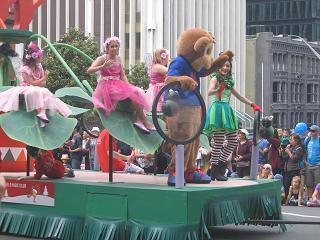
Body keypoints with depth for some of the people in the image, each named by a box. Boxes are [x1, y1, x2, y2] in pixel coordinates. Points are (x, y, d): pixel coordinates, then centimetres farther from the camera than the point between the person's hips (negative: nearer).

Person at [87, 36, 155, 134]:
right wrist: (103, 66, -32)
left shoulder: (118, 59, 12)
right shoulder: (102, 59, -6)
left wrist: (128, 85, -7)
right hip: (107, 87, -6)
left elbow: (122, 75, 12)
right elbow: (89, 71, -17)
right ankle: (144, 120, -14)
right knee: (133, 93, -23)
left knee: (137, 92, -17)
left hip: (118, 85, 7)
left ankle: (139, 120, -18)